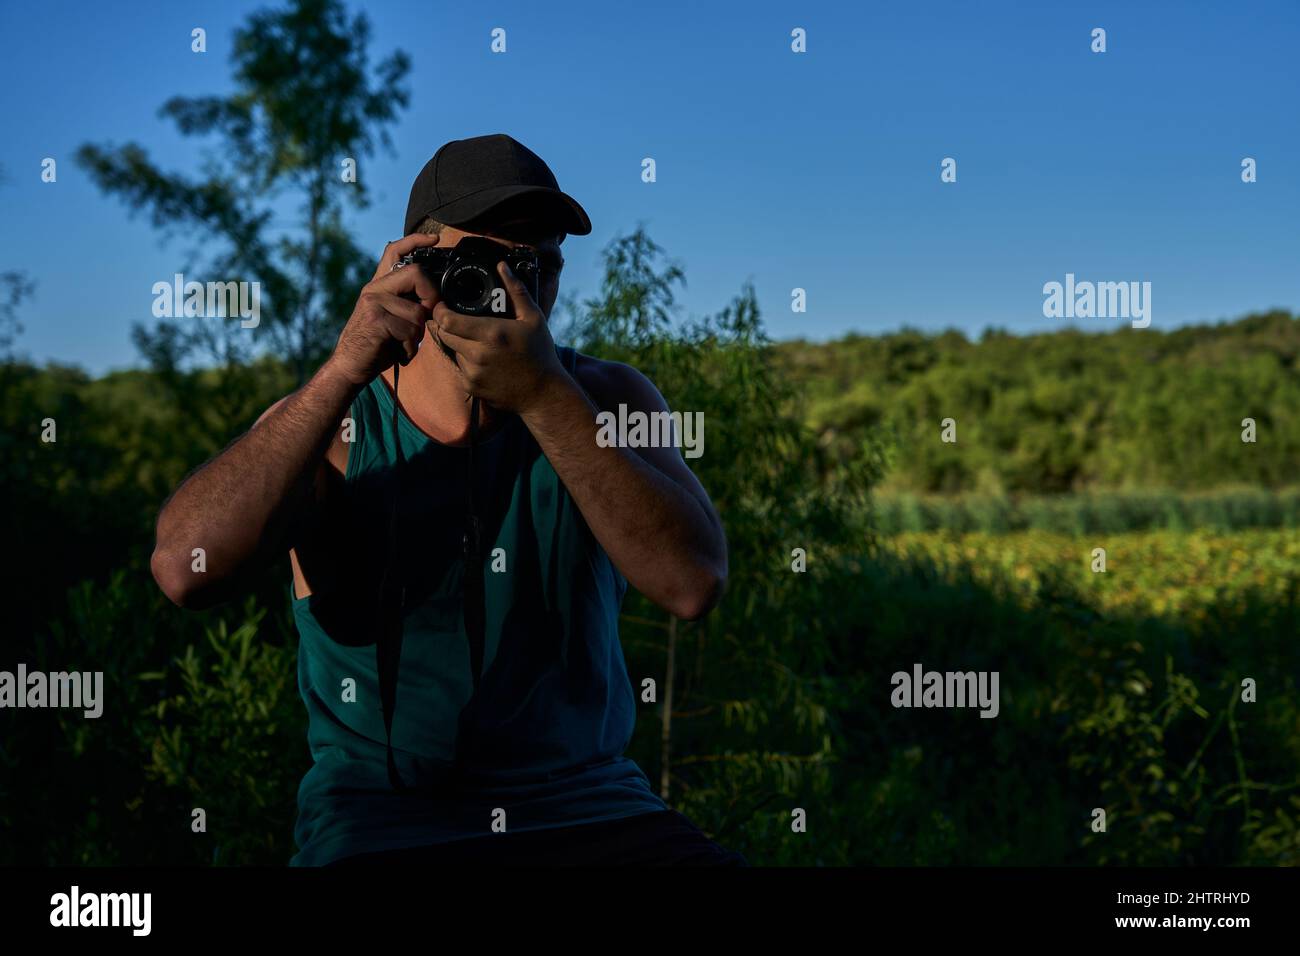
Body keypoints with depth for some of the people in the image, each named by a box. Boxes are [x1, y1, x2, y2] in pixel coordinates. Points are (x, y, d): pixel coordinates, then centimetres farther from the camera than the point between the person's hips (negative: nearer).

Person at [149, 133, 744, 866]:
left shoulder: (605, 400, 3)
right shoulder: (325, 422, 0)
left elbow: (694, 584, -14)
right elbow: (186, 571, -17)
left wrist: (545, 398, -20)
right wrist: (346, 370, -20)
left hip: (587, 805, 2)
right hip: (379, 818, -1)